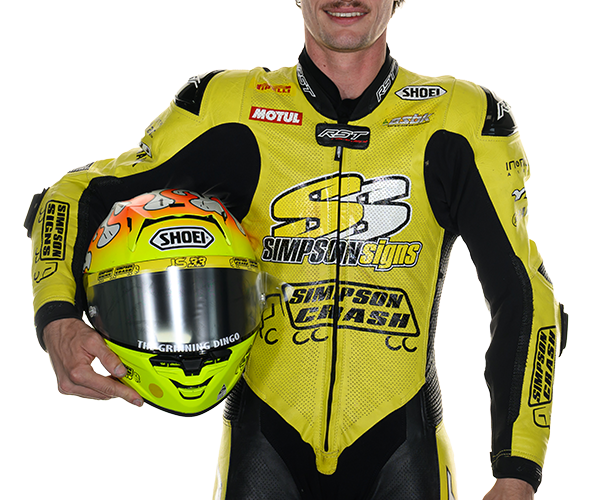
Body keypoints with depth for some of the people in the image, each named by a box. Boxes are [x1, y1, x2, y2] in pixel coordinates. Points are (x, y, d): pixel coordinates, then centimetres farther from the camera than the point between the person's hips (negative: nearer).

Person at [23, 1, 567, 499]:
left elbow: (524, 297, 2)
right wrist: (58, 320, -15)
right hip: (265, 449, 0)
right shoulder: (226, 107, 1)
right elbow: (78, 196, 5)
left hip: (401, 450, 0)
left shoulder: (465, 121, 0)